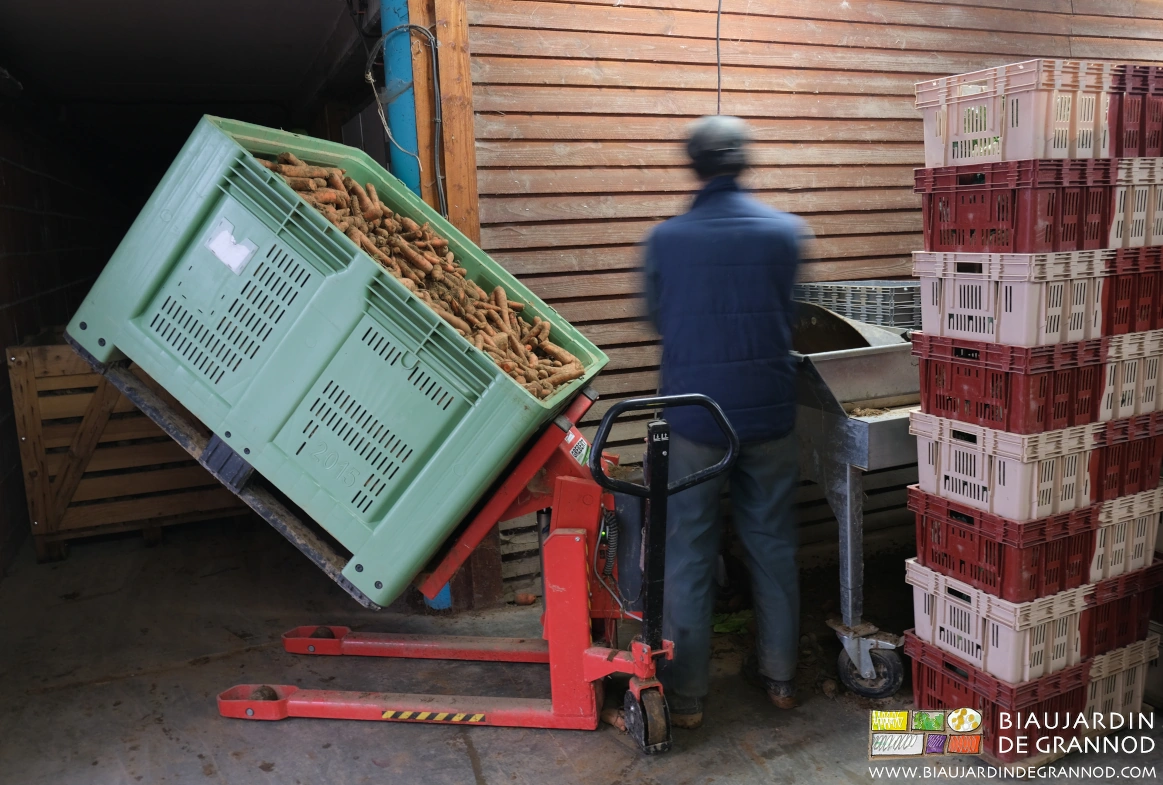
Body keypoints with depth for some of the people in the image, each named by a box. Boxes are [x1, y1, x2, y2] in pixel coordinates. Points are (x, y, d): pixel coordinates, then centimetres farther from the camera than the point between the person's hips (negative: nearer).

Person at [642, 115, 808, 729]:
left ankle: (685, 693, 17)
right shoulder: (785, 231, -1)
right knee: (772, 544, 16)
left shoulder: (665, 240, -6)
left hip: (693, 417, -2)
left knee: (689, 554, 8)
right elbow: (790, 315, 11)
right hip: (769, 413, 2)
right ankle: (779, 672, 30)